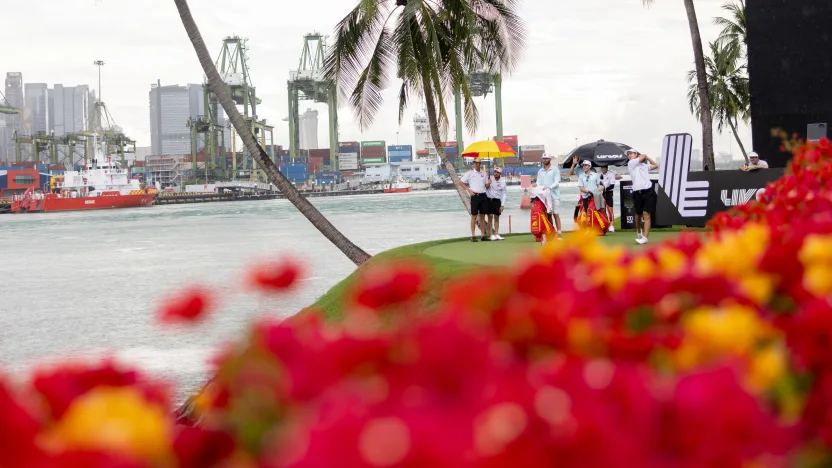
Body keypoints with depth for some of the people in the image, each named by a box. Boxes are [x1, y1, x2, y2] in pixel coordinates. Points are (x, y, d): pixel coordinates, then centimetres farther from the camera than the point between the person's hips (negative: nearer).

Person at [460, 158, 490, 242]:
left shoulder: (484, 174, 12)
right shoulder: (470, 173, 2)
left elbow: (486, 186, 15)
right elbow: (461, 182, 3)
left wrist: (489, 183, -8)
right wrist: (469, 190, -6)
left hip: (483, 195, 4)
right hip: (475, 196, -4)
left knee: (482, 216, 6)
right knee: (474, 216, -3)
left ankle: (483, 235, 10)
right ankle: (473, 236, -1)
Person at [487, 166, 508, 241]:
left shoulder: (502, 182, 3)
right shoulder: (490, 180, 1)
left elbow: (504, 194, 4)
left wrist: (502, 205, -2)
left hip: (497, 201, 1)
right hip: (489, 200, -1)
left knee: (496, 217, 4)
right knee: (490, 216, -4)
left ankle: (496, 234, 7)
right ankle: (492, 235, -3)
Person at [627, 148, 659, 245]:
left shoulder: (645, 165, 17)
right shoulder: (631, 163, 5)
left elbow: (656, 166, 30)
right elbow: (644, 156, 5)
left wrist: (647, 157, 27)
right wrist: (644, 156, 26)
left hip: (648, 191, 1)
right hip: (637, 192, -1)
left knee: (646, 214, -9)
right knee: (638, 214, 12)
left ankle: (645, 237, -16)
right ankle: (639, 232, 36)